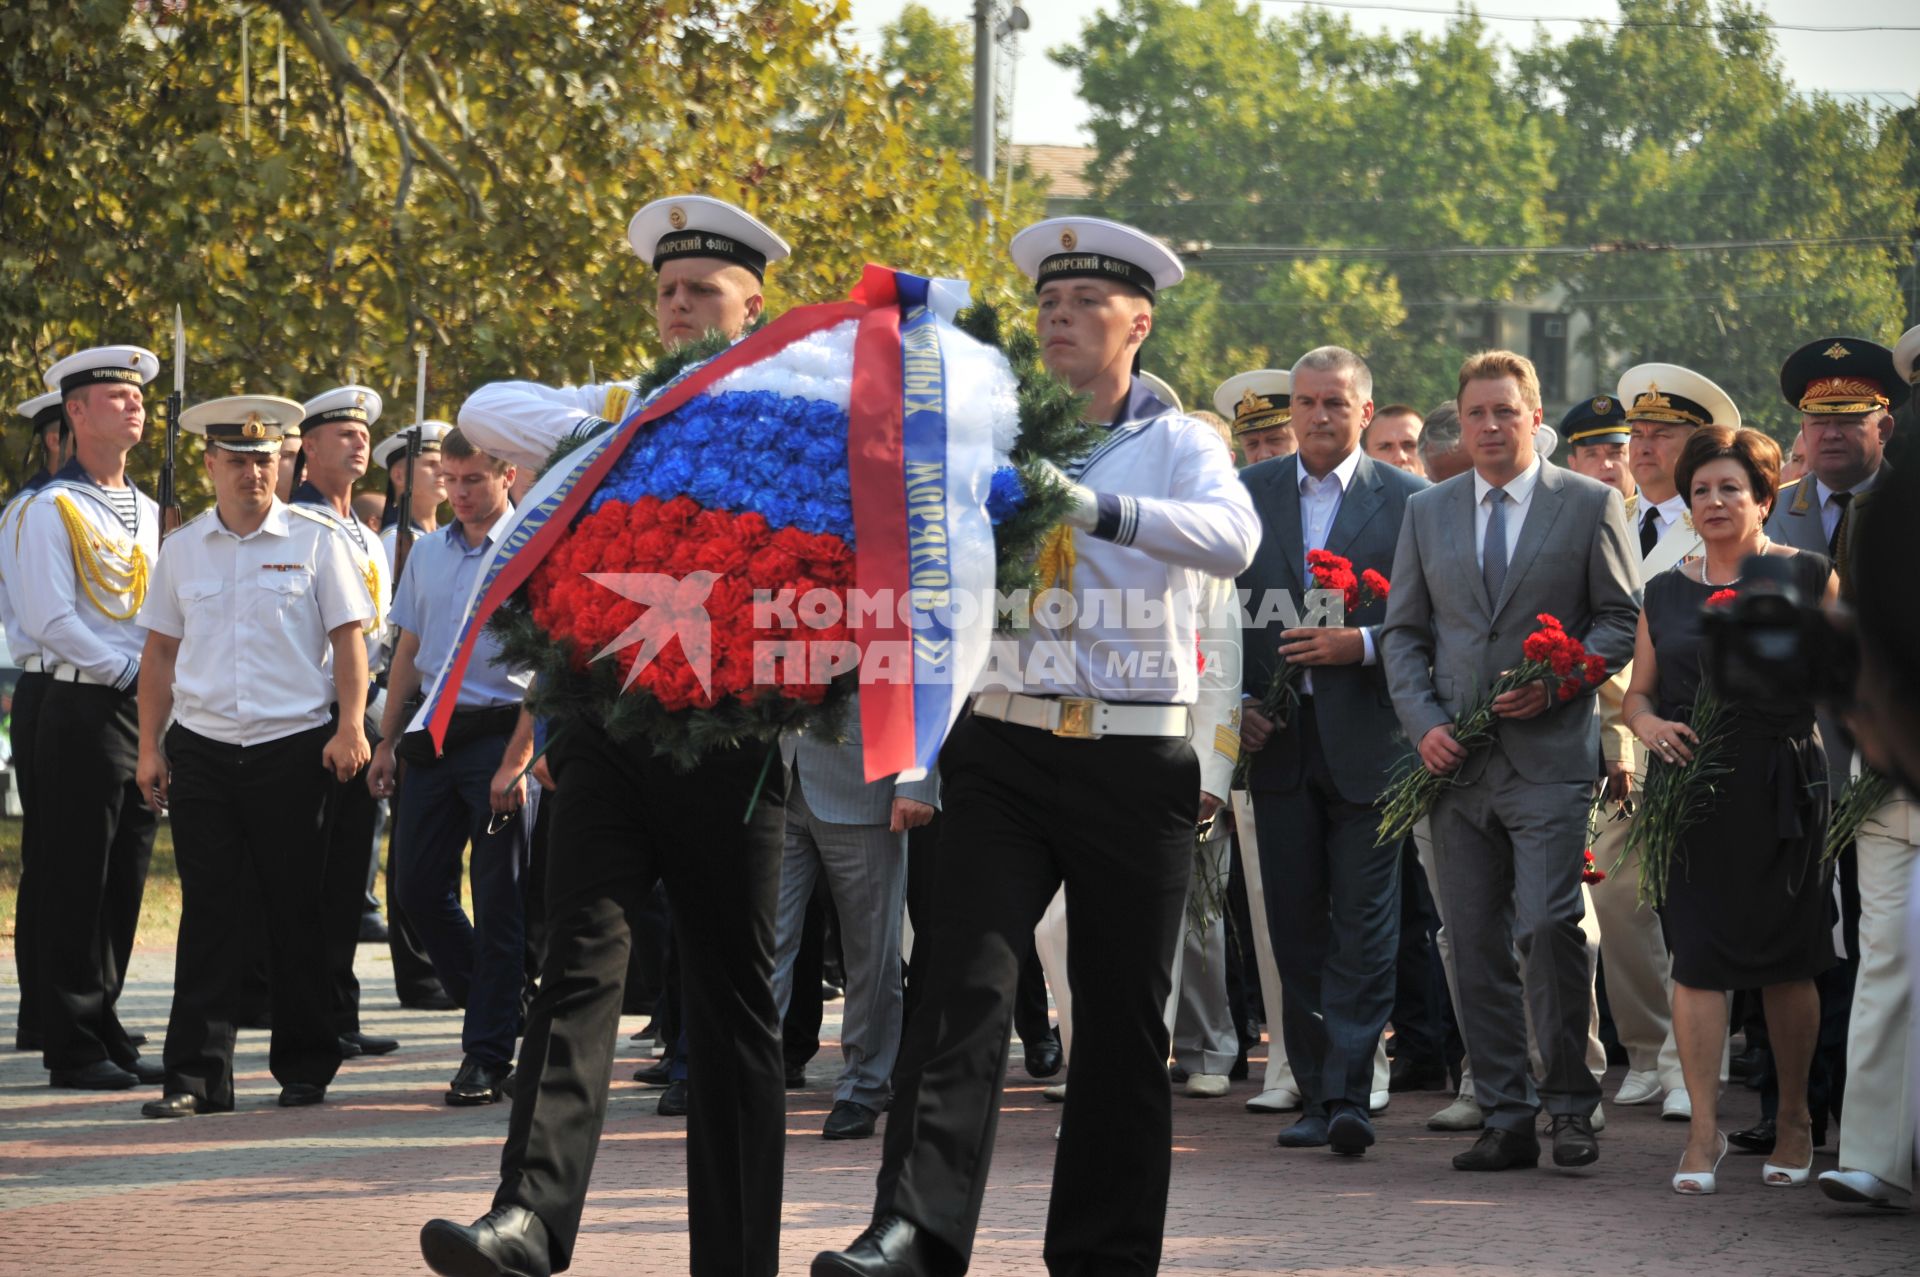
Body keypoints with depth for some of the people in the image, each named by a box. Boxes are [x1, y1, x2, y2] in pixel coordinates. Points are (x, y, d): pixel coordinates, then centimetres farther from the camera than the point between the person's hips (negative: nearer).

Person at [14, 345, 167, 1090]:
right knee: (80, 886, -4)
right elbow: (49, 619, -14)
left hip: (147, 713, 7)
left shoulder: (147, 512, 16)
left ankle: (104, 1034, 16)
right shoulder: (53, 510, -7)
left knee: (124, 886, 9)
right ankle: (73, 1048, 0)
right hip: (86, 712, -7)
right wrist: (128, 669, -14)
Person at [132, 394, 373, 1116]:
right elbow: (160, 652, 14)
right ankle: (196, 1076, 0)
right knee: (209, 913, 0)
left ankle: (304, 1070, 13)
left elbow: (348, 640, 1)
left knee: (297, 914, 3)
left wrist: (350, 729, -9)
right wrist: (150, 747, 8)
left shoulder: (316, 541, 2)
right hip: (201, 751, 2)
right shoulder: (182, 549, 10)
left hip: (293, 750, -2)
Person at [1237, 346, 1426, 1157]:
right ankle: (1315, 1096, 13)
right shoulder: (1249, 493, 10)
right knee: (1296, 929, 6)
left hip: (1367, 739, -3)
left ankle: (1348, 1094, -7)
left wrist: (1360, 645, -15)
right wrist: (1237, 699, 0)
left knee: (1364, 926, -6)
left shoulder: (1409, 500, 1)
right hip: (1276, 736, 3)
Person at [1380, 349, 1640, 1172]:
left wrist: (1557, 683, -11)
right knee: (1474, 946, 2)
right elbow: (1404, 631, 14)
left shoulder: (1589, 505, 4)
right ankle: (1505, 1119, 8)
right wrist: (1424, 723, -1)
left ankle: (1569, 1103, -1)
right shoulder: (1427, 512, 14)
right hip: (1456, 759, 4)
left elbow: (1623, 619, 4)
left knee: (1547, 927, -16)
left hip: (1549, 754, -4)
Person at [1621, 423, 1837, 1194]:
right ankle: (1703, 1130, -4)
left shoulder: (1807, 577, 3)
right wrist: (1648, 724, -6)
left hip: (1780, 789, -2)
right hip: (1691, 784, 2)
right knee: (1696, 956, -6)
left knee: (1786, 957, 5)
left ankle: (1795, 1120, 20)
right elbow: (1639, 693, 16)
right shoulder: (1666, 593, 12)